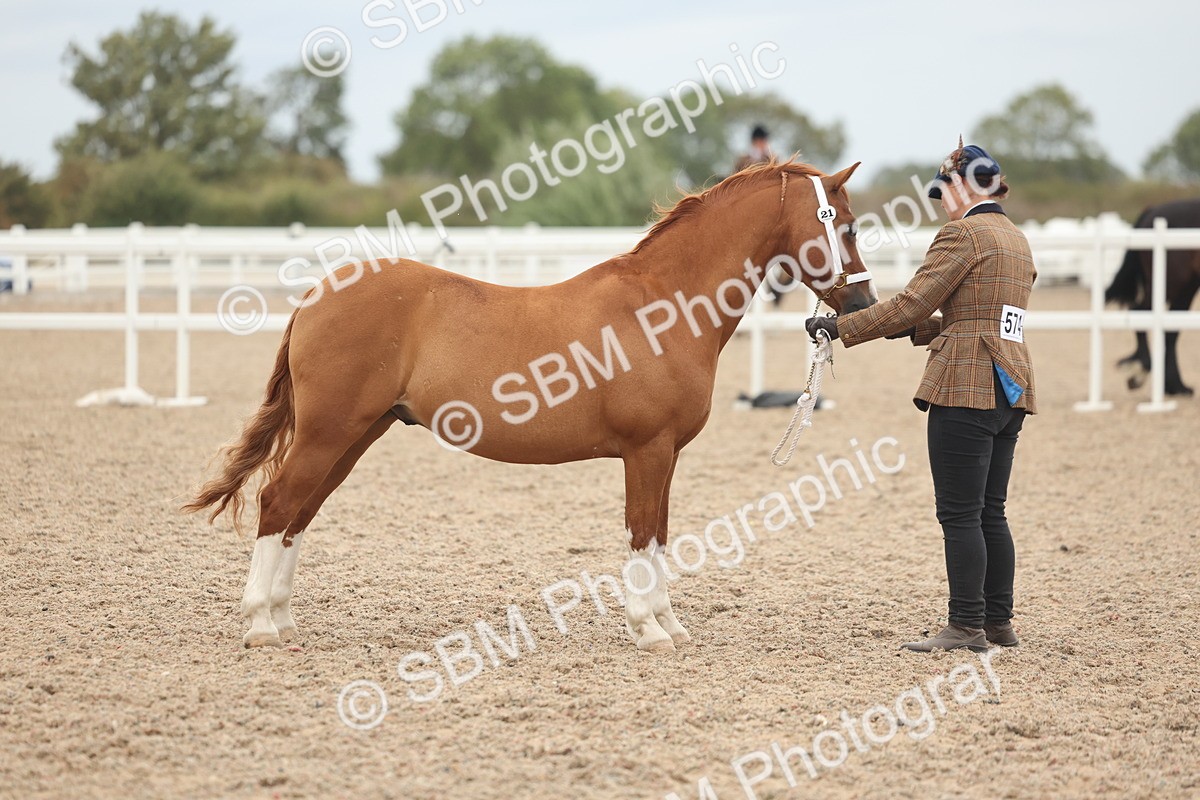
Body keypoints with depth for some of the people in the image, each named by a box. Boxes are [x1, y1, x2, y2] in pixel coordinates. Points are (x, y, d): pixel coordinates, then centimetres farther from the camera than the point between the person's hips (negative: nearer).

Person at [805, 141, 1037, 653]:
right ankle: (999, 622, 17)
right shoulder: (1017, 241, 18)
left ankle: (967, 627, -5)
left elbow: (911, 304, -12)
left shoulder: (962, 234, -10)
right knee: (990, 512, 14)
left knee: (960, 513, -6)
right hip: (1011, 388, 9)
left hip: (966, 387, -9)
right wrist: (909, 329, 18)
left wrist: (842, 327, -5)